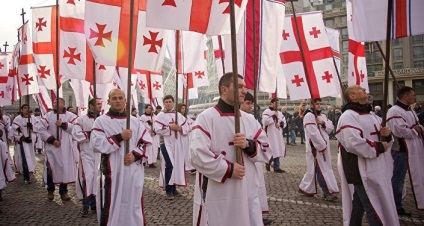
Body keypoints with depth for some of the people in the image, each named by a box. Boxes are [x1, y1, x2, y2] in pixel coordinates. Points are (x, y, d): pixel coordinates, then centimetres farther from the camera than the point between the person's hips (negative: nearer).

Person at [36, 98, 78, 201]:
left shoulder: (71, 116, 2)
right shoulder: (48, 116, 4)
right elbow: (41, 129, -4)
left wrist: (63, 125, -16)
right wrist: (51, 140, -12)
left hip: (66, 148, 0)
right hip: (52, 147, 1)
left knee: (65, 168, 4)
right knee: (51, 169, 3)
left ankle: (63, 191, 18)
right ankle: (50, 190, 24)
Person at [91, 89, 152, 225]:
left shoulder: (135, 121, 9)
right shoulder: (101, 121, 0)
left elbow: (147, 142, 7)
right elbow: (97, 145, -12)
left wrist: (136, 155, -9)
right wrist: (119, 137, -16)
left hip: (133, 172, 3)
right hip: (112, 172, -3)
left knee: (134, 206, 13)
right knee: (111, 207, 4)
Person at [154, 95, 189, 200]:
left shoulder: (179, 115, 9)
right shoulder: (160, 116, -1)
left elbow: (187, 129, 7)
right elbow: (158, 129, -12)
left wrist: (179, 128, -12)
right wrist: (170, 127, -17)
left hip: (177, 144, 5)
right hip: (166, 143, -5)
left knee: (177, 165, 9)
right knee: (169, 165, -13)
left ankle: (173, 188, 23)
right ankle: (168, 190, -1)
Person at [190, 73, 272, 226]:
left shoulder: (250, 120, 10)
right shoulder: (206, 118, -10)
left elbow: (266, 152, 8)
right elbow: (198, 155, -19)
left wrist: (249, 145, -11)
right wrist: (229, 169, -18)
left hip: (248, 194, 6)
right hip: (217, 197, -5)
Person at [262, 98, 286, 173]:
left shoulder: (279, 113, 17)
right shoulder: (266, 112, -6)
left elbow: (284, 123, 15)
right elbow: (264, 122, -20)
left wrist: (280, 124, -8)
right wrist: (274, 116, -17)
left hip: (278, 135, 7)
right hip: (270, 135, -7)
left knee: (278, 151, 7)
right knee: (272, 151, -9)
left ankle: (276, 167, 13)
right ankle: (268, 163, 17)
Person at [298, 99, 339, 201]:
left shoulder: (322, 116, 16)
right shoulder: (309, 116, -13)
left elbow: (331, 127, 10)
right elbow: (313, 133, -20)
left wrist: (323, 123, -10)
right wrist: (322, 146, -19)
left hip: (324, 146, 8)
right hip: (316, 147, -8)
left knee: (314, 169, 12)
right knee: (322, 169, -3)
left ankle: (305, 187, 24)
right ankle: (327, 192, 4)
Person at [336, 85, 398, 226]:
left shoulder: (371, 114, 16)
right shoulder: (348, 116, -15)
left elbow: (383, 139, 21)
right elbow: (353, 143, -28)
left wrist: (386, 135, -3)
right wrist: (378, 147, -16)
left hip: (376, 169, 9)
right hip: (362, 171, -9)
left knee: (359, 204, 18)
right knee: (375, 209, -3)